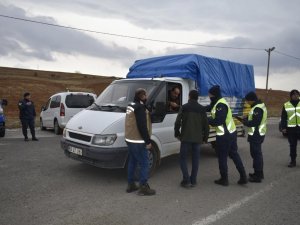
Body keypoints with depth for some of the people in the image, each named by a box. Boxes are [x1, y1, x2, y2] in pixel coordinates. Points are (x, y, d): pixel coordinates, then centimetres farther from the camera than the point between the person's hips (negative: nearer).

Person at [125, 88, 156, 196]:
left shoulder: (131, 105, 13)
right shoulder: (140, 107, -18)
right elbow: (142, 126, -22)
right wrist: (148, 141, -18)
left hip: (130, 139, 10)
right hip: (138, 141, -10)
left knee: (132, 162, 17)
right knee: (144, 164, -1)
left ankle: (131, 184, 27)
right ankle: (143, 187, 5)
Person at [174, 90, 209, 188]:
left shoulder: (184, 107, -2)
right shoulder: (202, 109, 6)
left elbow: (178, 122, -6)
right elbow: (206, 124, 6)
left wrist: (177, 133, 6)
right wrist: (205, 137, 15)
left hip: (186, 137, -3)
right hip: (197, 138, 3)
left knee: (183, 158, 7)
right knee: (195, 159, 12)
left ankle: (186, 180, 1)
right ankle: (193, 181, 15)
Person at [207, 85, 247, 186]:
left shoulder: (220, 105, -22)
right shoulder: (218, 103, 11)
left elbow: (218, 121, -25)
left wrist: (207, 120, -13)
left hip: (224, 135, -10)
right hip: (231, 132, 10)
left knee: (222, 157, 4)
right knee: (234, 154, 17)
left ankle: (224, 179, 17)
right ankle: (243, 177, 22)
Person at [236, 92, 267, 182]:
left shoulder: (257, 108, -22)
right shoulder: (260, 105, 12)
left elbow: (255, 122, -25)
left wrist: (245, 122, -12)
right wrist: (246, 119, 6)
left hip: (256, 135, -11)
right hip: (259, 134, 11)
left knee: (256, 154, -4)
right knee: (257, 153, 19)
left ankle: (257, 176, 4)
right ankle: (259, 173, 32)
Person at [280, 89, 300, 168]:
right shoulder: (286, 105, 5)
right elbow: (283, 117, 5)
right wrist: (283, 127, -2)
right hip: (291, 129, 0)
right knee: (292, 146, 8)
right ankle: (293, 161, 17)